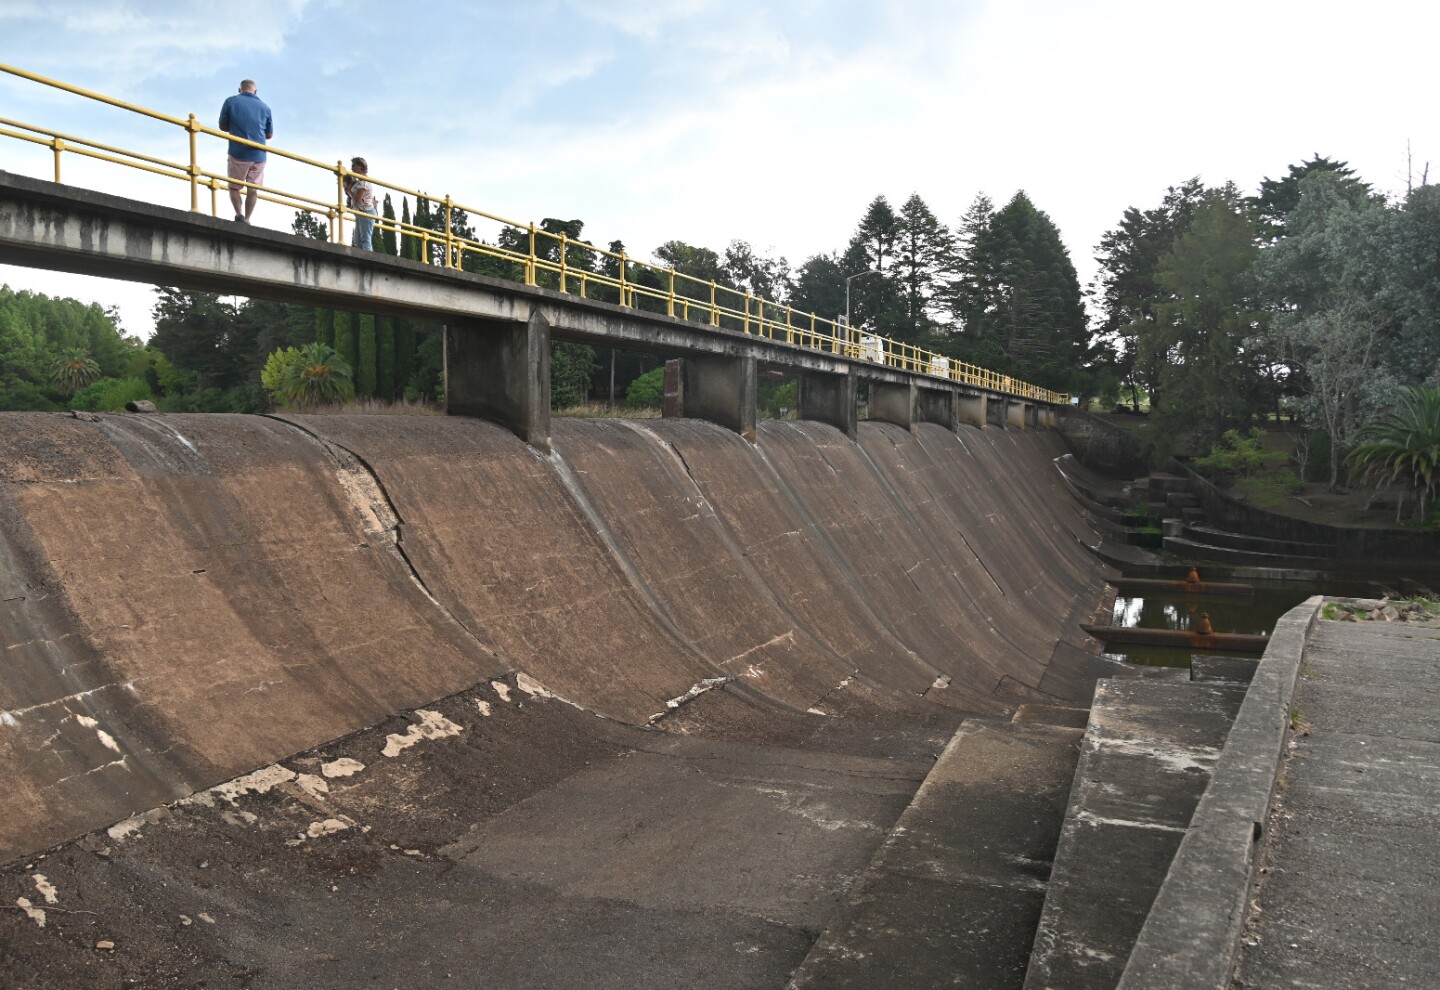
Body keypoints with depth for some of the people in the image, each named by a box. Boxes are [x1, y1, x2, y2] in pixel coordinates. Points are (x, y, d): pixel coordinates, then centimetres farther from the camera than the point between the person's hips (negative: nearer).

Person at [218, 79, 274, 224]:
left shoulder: (230, 102, 2)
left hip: (238, 153, -1)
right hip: (258, 155, 1)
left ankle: (239, 214, -8)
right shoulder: (264, 107, 7)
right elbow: (269, 135, 11)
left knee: (234, 187, 11)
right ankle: (246, 219, 8)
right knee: (253, 189, 10)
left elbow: (223, 126, 8)